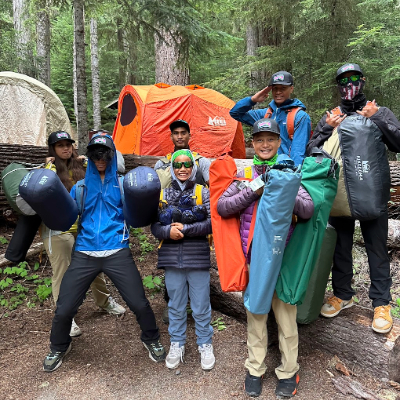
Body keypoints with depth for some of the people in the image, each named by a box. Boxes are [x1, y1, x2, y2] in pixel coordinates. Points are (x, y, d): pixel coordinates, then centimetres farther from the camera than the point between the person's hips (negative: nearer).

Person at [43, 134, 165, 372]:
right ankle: (59, 348, 34)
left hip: (117, 252, -1)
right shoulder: (80, 187, 14)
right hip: (85, 253, 2)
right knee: (64, 309, 2)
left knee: (139, 303, -3)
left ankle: (151, 340, 28)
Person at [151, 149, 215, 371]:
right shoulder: (164, 194, 8)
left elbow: (212, 222, -10)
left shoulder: (203, 192, 1)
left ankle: (205, 345, 29)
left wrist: (186, 229, -16)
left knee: (201, 307, 8)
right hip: (172, 259, 2)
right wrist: (168, 231, -16)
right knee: (175, 306, 16)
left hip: (198, 259, -2)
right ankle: (177, 344, 34)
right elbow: (154, 225, 4)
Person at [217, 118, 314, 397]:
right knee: (255, 313, 13)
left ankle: (289, 371, 28)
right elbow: (222, 207, -3)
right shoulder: (244, 175, 6)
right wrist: (253, 192, -14)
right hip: (253, 256, 1)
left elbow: (308, 210, -7)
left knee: (286, 314, 8)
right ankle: (255, 369, 30)